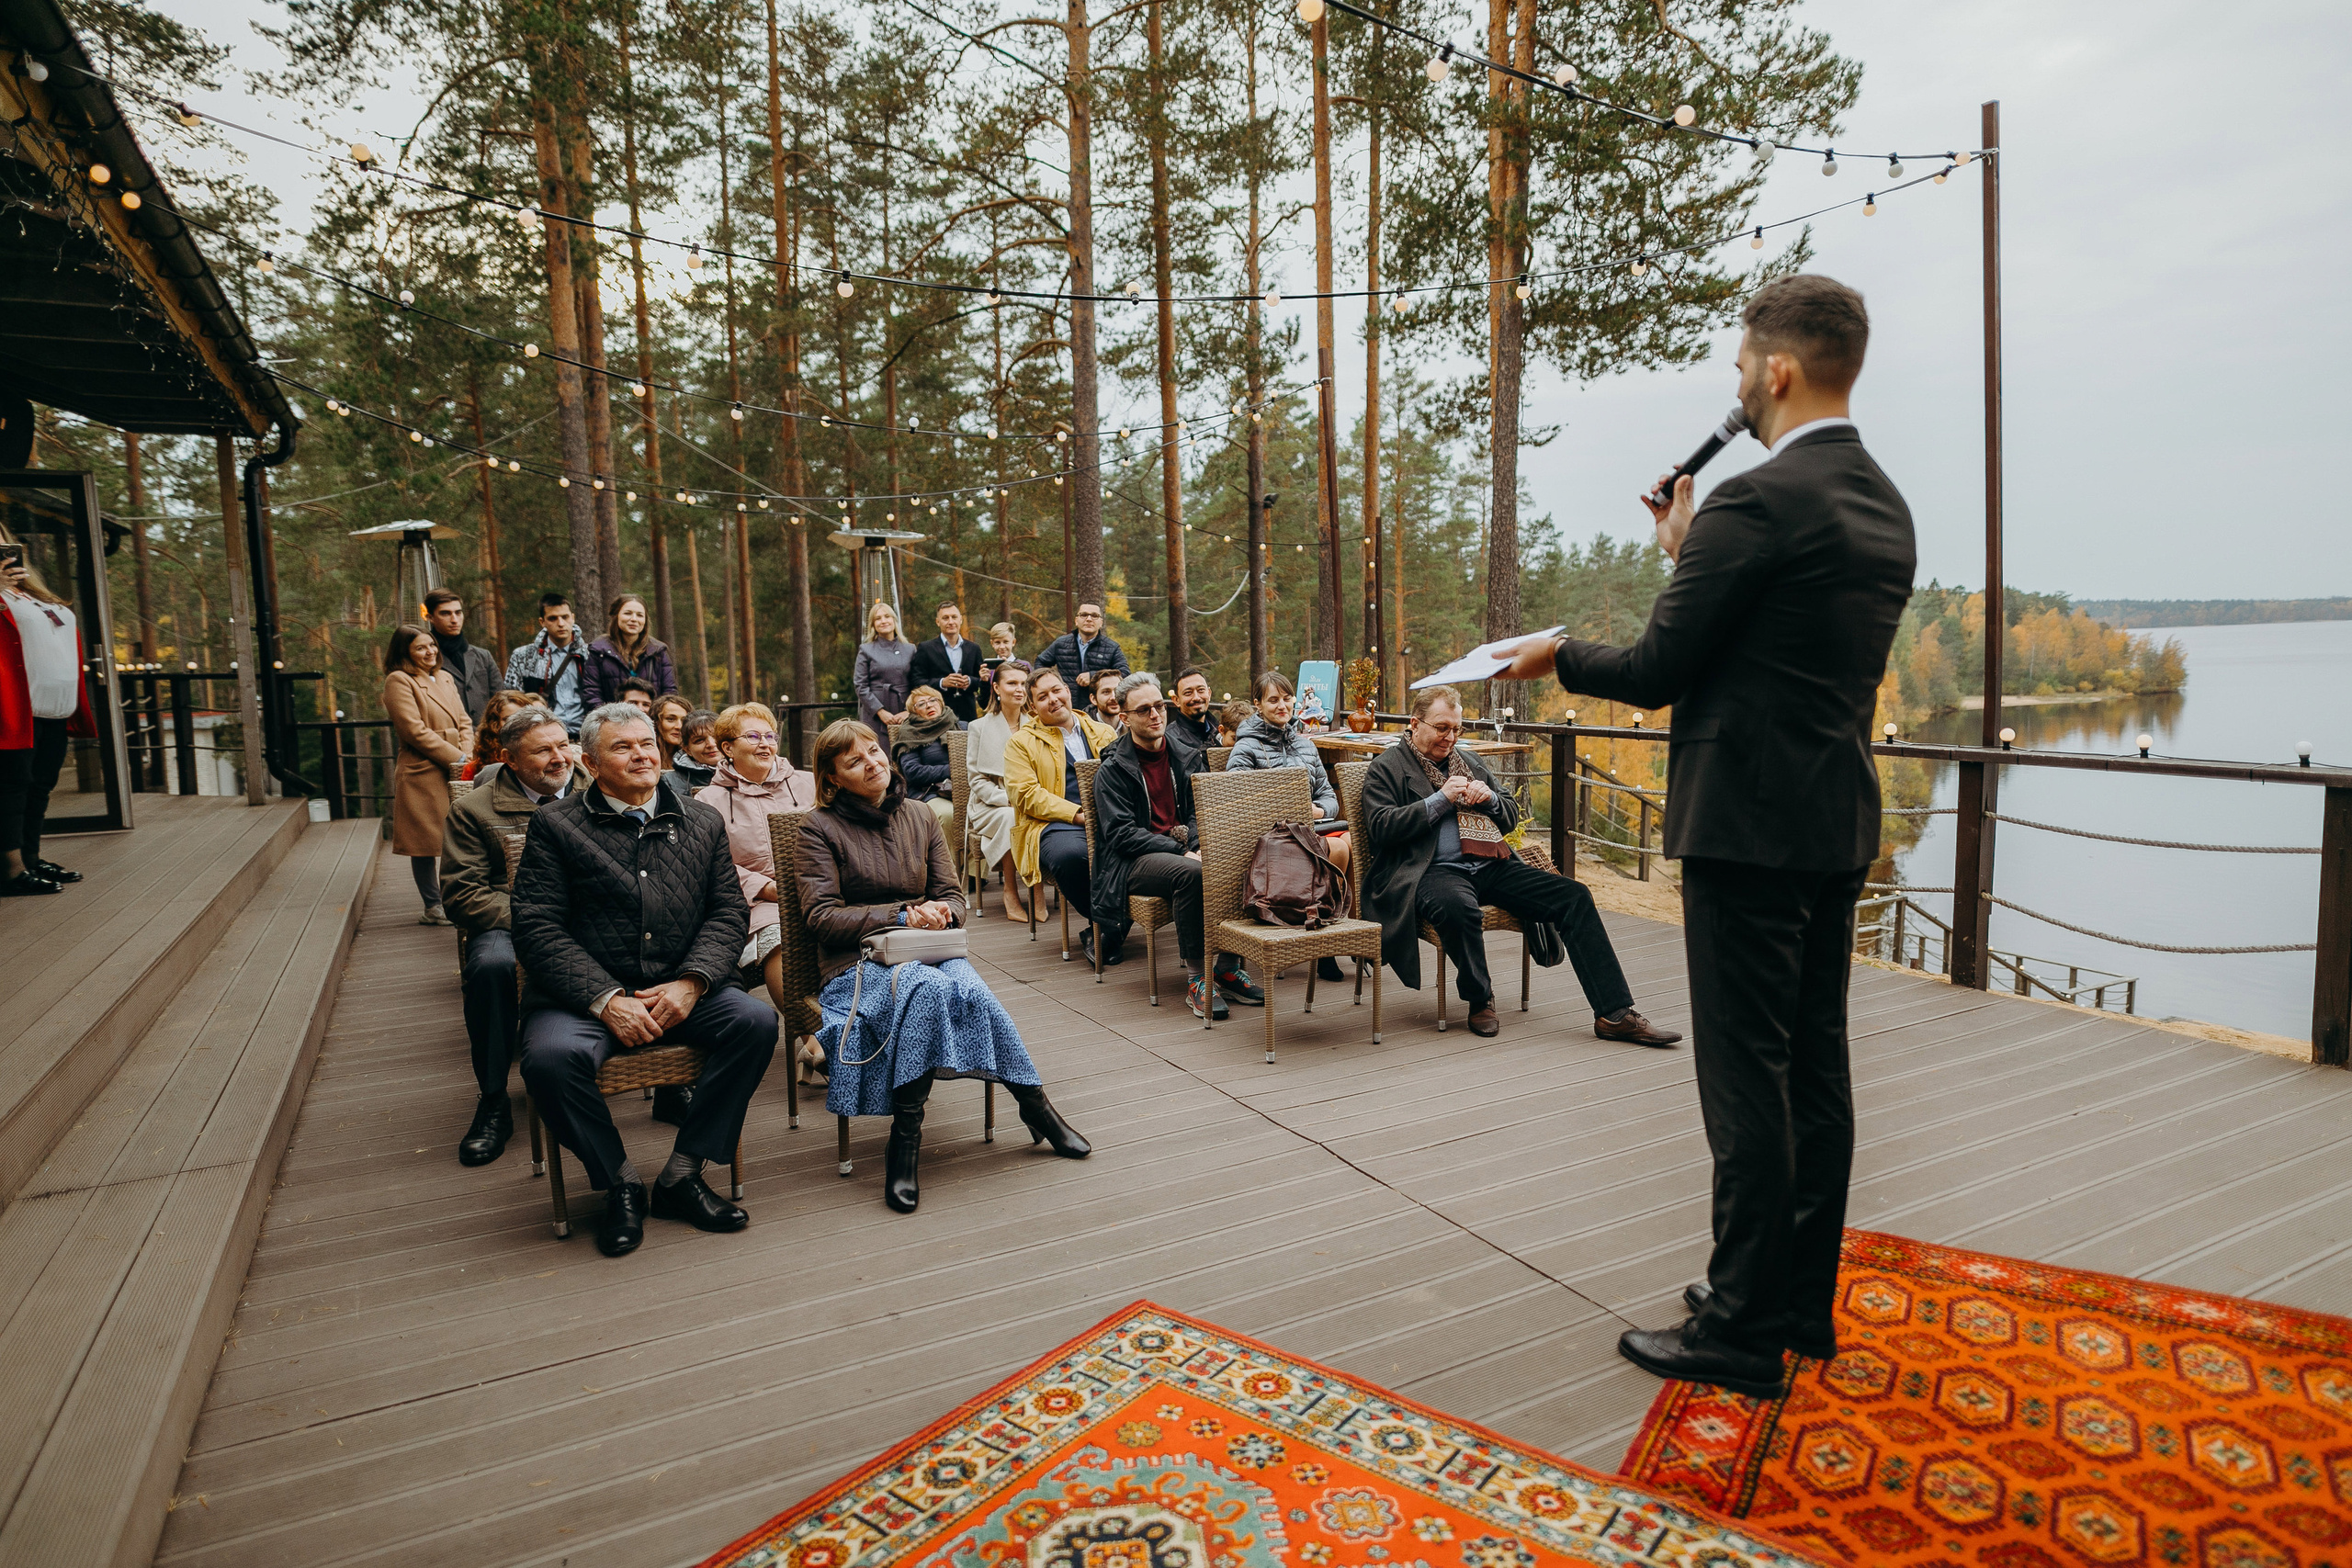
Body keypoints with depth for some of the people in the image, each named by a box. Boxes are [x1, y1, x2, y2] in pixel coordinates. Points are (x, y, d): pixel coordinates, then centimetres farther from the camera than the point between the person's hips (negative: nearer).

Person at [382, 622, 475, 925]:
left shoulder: (444, 678, 18)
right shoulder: (398, 681, -6)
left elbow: (464, 721, 16)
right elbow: (415, 730, -14)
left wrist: (466, 756, -2)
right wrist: (455, 757, -13)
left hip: (456, 774, 7)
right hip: (422, 774, -7)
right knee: (425, 842, 1)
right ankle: (433, 907, 8)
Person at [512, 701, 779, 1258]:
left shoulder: (702, 822, 13)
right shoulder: (555, 825, 4)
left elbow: (729, 914, 8)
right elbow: (537, 928, -4)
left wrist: (690, 983, -11)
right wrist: (606, 999, -16)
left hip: (680, 990, 3)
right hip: (585, 993, -2)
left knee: (756, 1019, -24)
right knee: (550, 1057, -32)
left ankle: (682, 1174, -8)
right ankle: (620, 1183, -5)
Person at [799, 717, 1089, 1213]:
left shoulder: (921, 821, 14)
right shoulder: (821, 828, 2)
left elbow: (953, 898, 13)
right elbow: (820, 916, -6)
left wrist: (938, 911, -13)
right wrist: (901, 915, -16)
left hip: (929, 952, 4)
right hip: (857, 965, -4)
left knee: (968, 987, -32)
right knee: (926, 985, -37)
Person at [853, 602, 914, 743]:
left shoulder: (910, 649, 11)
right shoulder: (866, 650, 6)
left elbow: (916, 684, 8)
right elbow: (860, 686, 0)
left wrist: (908, 711, -6)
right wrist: (880, 711, -10)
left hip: (905, 717, 2)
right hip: (875, 717, -2)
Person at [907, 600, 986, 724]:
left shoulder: (974, 648, 14)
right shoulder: (926, 649, 4)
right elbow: (915, 681, -1)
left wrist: (970, 682, -8)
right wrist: (942, 683, -15)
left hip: (968, 715, 3)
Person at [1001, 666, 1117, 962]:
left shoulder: (1102, 733, 24)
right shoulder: (1021, 743, 12)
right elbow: (1026, 794, -1)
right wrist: (1078, 815, -13)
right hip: (1055, 825, -2)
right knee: (1070, 853, -39)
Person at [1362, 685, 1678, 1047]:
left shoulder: (1468, 761, 25)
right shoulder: (1388, 767, 7)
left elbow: (1511, 817, 27)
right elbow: (1380, 828, -9)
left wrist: (1490, 798, 3)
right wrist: (1440, 799, -11)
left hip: (1491, 867, 6)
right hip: (1434, 870, -6)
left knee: (1574, 895, -13)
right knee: (1458, 907, -41)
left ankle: (1614, 1014, -12)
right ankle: (1479, 1000, -12)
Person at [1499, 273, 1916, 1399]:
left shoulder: (1757, 502, -16)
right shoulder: (1885, 507, 12)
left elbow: (1657, 671, -13)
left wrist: (1557, 655, 4)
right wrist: (1692, 553, 17)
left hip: (1749, 823, -9)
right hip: (1840, 823, 9)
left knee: (1746, 1078, -1)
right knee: (1815, 1065, 15)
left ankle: (1743, 1328, 12)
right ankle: (1801, 1300, 29)